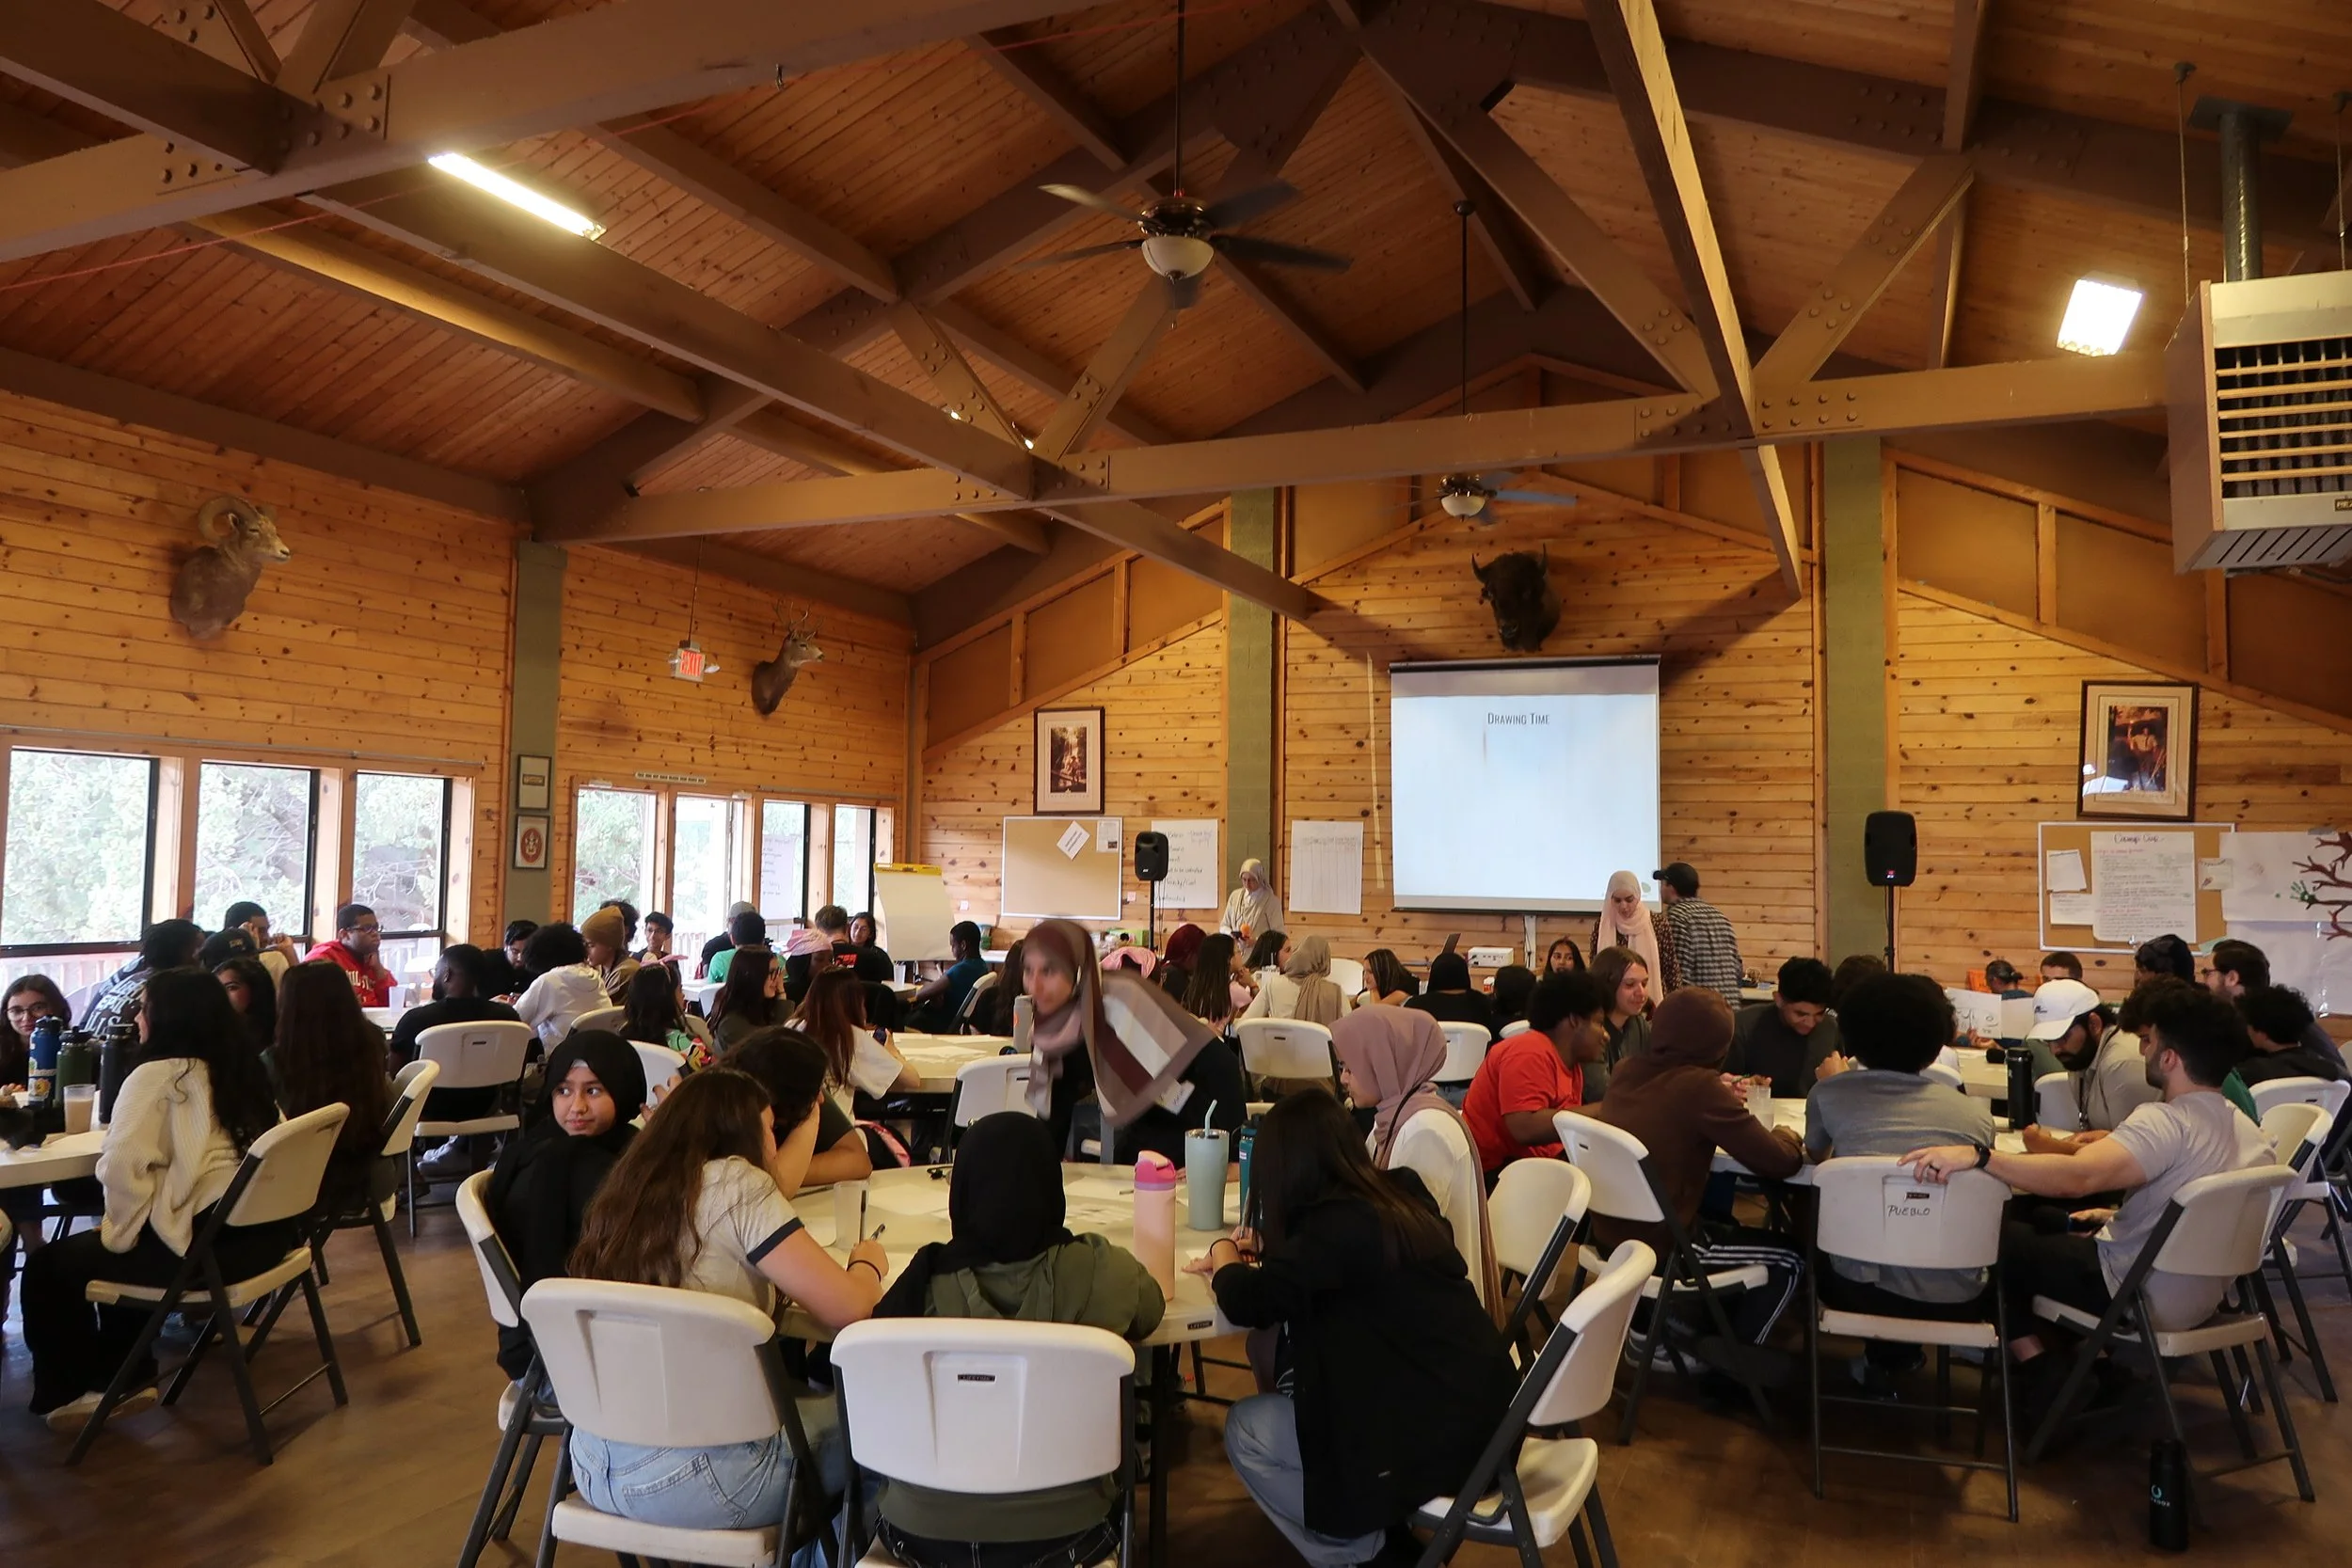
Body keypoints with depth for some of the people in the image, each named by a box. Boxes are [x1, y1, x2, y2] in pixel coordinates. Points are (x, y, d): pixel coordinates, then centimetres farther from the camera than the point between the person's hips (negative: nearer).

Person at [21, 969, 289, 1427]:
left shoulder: (157, 1075, -8)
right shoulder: (242, 1067, 14)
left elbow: (123, 1167, -19)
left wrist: (118, 1228, -3)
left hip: (206, 1241, -8)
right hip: (265, 1229, 8)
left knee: (48, 1267, 16)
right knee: (92, 1247, 33)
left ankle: (69, 1392, 30)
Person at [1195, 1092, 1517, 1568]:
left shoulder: (1340, 1222, -20)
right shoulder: (1398, 1194, 5)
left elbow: (1247, 1302, -18)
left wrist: (1223, 1255, 2)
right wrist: (1269, 1247, 19)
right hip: (1474, 1405, 9)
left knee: (1246, 1431, 3)